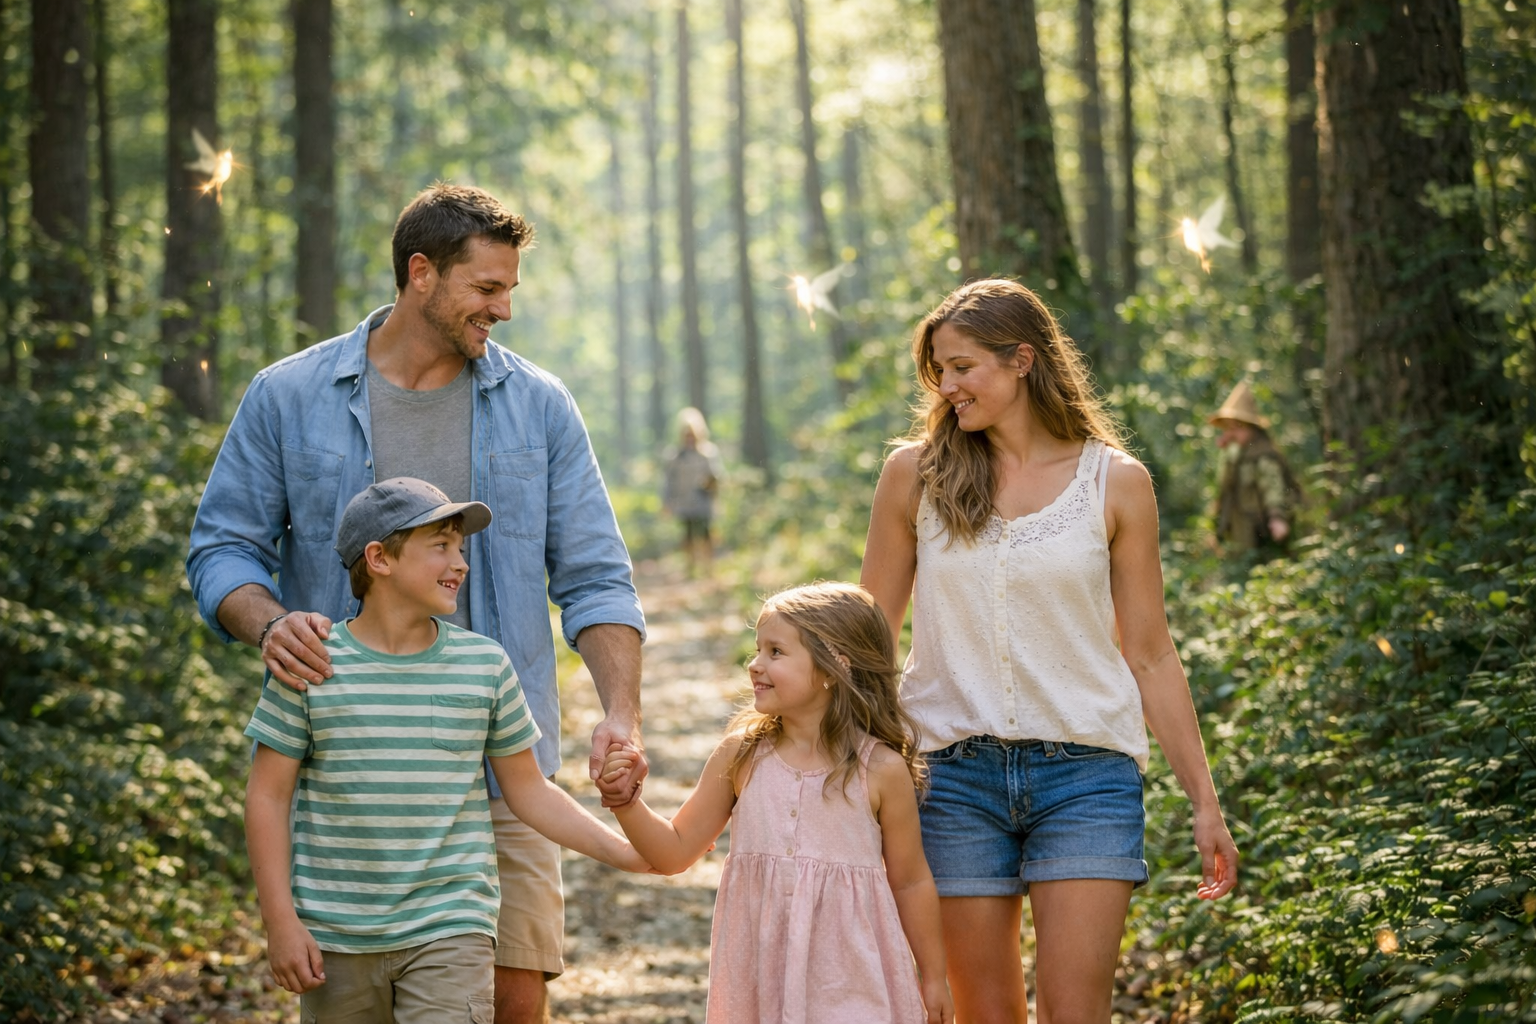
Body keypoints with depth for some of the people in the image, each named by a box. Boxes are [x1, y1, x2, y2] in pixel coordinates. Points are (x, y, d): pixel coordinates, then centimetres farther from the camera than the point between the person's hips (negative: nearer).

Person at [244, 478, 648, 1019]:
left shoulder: (484, 665, 4)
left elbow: (527, 789, 10)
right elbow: (268, 796, 0)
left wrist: (624, 851, 3)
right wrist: (281, 922, -5)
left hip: (450, 933, 0)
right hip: (337, 940, 0)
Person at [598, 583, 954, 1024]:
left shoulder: (881, 770, -5)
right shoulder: (740, 756, 1)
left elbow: (911, 882, 4)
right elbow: (675, 851, 8)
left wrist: (933, 978, 11)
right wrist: (626, 801, -8)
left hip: (851, 976, -2)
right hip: (760, 972, 2)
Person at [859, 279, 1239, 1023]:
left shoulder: (1115, 482, 2)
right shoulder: (915, 474, 4)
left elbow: (1150, 657, 6)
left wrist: (1205, 802, 5)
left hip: (1084, 773, -1)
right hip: (956, 774, 1)